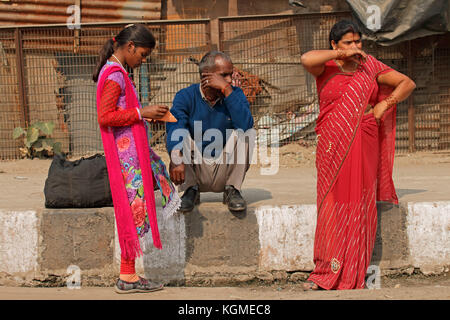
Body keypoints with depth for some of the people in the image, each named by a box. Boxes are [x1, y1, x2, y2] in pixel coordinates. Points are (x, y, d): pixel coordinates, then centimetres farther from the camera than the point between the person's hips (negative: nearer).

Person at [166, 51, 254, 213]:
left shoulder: (235, 94, -4)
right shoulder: (185, 96, -8)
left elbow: (246, 124, -25)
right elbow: (174, 127, -28)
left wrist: (227, 90, -28)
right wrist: (176, 158, -47)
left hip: (224, 171, 1)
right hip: (195, 170, -1)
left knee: (245, 131, -19)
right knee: (180, 133, -21)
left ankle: (232, 190, -10)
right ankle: (191, 190, -11)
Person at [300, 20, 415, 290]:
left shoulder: (370, 67, 10)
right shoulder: (326, 69, 3)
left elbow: (408, 83, 11)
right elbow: (306, 59, -20)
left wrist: (384, 105, -2)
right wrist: (341, 54, -13)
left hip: (363, 146, 1)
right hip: (333, 147, -1)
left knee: (359, 204, 1)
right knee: (333, 204, -1)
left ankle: (352, 273, 9)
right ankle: (327, 272, 6)